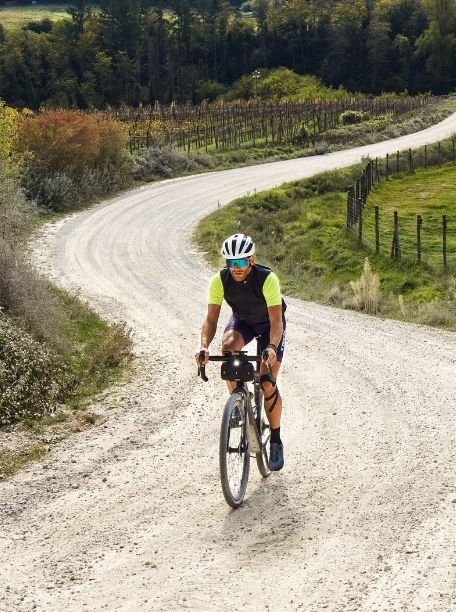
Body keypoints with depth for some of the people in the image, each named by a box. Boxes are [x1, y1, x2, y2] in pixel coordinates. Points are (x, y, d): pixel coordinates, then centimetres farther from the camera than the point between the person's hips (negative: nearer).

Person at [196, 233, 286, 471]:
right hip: (242, 320, 3)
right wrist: (204, 346, -44)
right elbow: (211, 319, -25)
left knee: (267, 384, -14)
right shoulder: (219, 280, -25)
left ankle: (276, 441, 5)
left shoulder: (267, 279, -34)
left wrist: (272, 347, -56)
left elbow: (276, 322, -38)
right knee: (228, 346, -33)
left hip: (269, 324, -3)